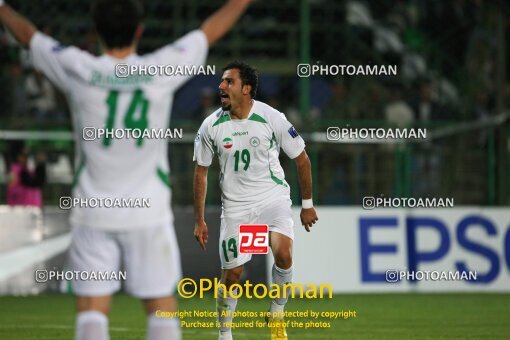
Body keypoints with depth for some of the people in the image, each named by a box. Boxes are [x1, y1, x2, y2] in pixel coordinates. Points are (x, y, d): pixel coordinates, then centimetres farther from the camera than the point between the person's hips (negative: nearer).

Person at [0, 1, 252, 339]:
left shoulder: (79, 70, -8)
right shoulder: (161, 69, -8)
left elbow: (27, 33, 10)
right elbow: (213, 29, 7)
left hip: (93, 216, 0)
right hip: (149, 215, 0)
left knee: (92, 312, 1)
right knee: (162, 309, 6)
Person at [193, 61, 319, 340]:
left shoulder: (272, 119, -12)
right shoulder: (211, 126, -7)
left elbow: (301, 159, 1)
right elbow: (201, 171, 5)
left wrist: (307, 204, 6)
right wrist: (199, 220, 4)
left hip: (273, 197, -1)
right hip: (235, 205, 1)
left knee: (283, 253, -25)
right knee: (231, 275, 0)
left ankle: (277, 316, -2)